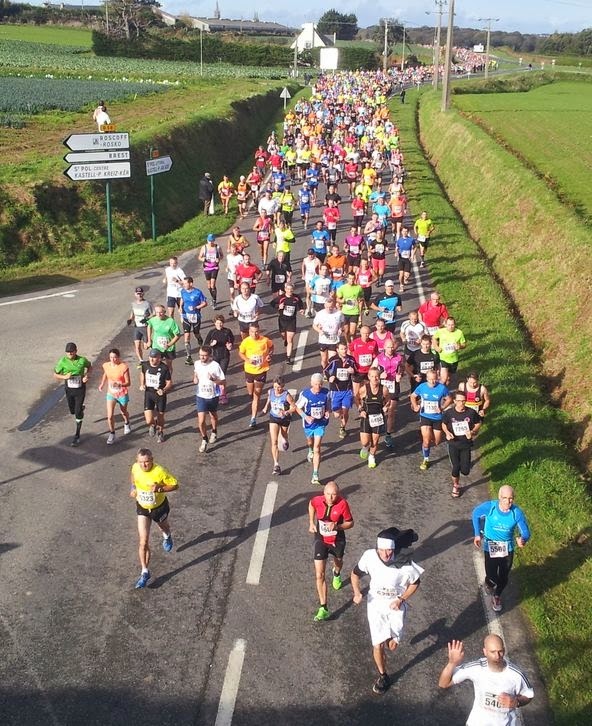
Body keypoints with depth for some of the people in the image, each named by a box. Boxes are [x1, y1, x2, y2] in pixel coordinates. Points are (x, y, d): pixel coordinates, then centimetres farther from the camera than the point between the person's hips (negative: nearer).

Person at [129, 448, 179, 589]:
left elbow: (175, 485, -21)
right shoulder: (135, 467, -16)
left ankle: (167, 536, 69)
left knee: (163, 527, 31)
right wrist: (133, 488, -3)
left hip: (159, 507, -2)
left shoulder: (160, 472, -31)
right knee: (143, 541, -7)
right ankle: (145, 572, 1)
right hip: (142, 508, 2)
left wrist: (160, 489, -35)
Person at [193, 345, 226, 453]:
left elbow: (223, 380, -15)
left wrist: (213, 379, -33)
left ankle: (214, 432, 51)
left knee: (213, 416, 23)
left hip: (213, 396, -1)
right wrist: (195, 378, -8)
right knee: (201, 421, -6)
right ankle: (204, 439, 16)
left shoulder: (215, 366, -20)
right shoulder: (197, 364, -8)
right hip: (200, 396, 1)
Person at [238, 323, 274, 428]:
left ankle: (253, 419, 0)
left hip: (261, 370, -2)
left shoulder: (265, 340, -14)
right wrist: (247, 360, -17)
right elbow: (241, 353, 2)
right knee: (250, 393, 18)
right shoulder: (246, 341, -13)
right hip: (249, 370, 2)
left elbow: (271, 346, 9)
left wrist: (270, 355, -8)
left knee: (257, 395, -3)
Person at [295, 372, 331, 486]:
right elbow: (298, 407, -8)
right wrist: (305, 417, -24)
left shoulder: (326, 393, -13)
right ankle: (310, 451, 69)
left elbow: (328, 406, 4)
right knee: (310, 441, 29)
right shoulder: (305, 394, -19)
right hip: (308, 424, 1)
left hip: (320, 424, -1)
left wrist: (328, 412, -18)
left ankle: (315, 475, -8)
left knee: (317, 448, -9)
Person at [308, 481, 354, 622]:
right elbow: (311, 505, 8)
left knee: (338, 562, 31)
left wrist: (337, 526, -31)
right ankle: (323, 608, -4)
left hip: (337, 540, 0)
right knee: (320, 576, -9)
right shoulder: (317, 500, -19)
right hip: (321, 540, 0)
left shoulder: (342, 503, -25)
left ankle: (336, 574, 69)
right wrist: (311, 523, 4)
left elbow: (350, 523, -13)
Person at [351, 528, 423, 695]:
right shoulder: (369, 557, -24)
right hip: (376, 604, 1)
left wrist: (401, 600, -18)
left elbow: (415, 583, -7)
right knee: (378, 646, 0)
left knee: (392, 647, 9)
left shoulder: (405, 563, -27)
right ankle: (383, 676, 27)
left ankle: (392, 638, 47)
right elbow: (355, 574, -6)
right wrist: (357, 592, -22)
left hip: (396, 605, 0)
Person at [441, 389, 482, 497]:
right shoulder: (449, 413, -10)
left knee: (465, 471, -2)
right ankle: (455, 486, 30)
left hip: (466, 445, 0)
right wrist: (447, 433, -12)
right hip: (453, 444, 0)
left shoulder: (471, 413, -11)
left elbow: (478, 424, 5)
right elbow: (444, 424, 7)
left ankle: (464, 466, 37)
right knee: (455, 468, 1)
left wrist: (472, 432, -13)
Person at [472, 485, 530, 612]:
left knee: (503, 578, 15)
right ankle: (489, 583, 43)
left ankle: (497, 596, 48)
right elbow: (476, 513, -3)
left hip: (508, 549, 1)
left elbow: (526, 532, -18)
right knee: (492, 577, 3)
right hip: (490, 548, -1)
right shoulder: (489, 506, -24)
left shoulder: (517, 512, -23)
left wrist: (523, 540, -42)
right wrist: (477, 534, -3)